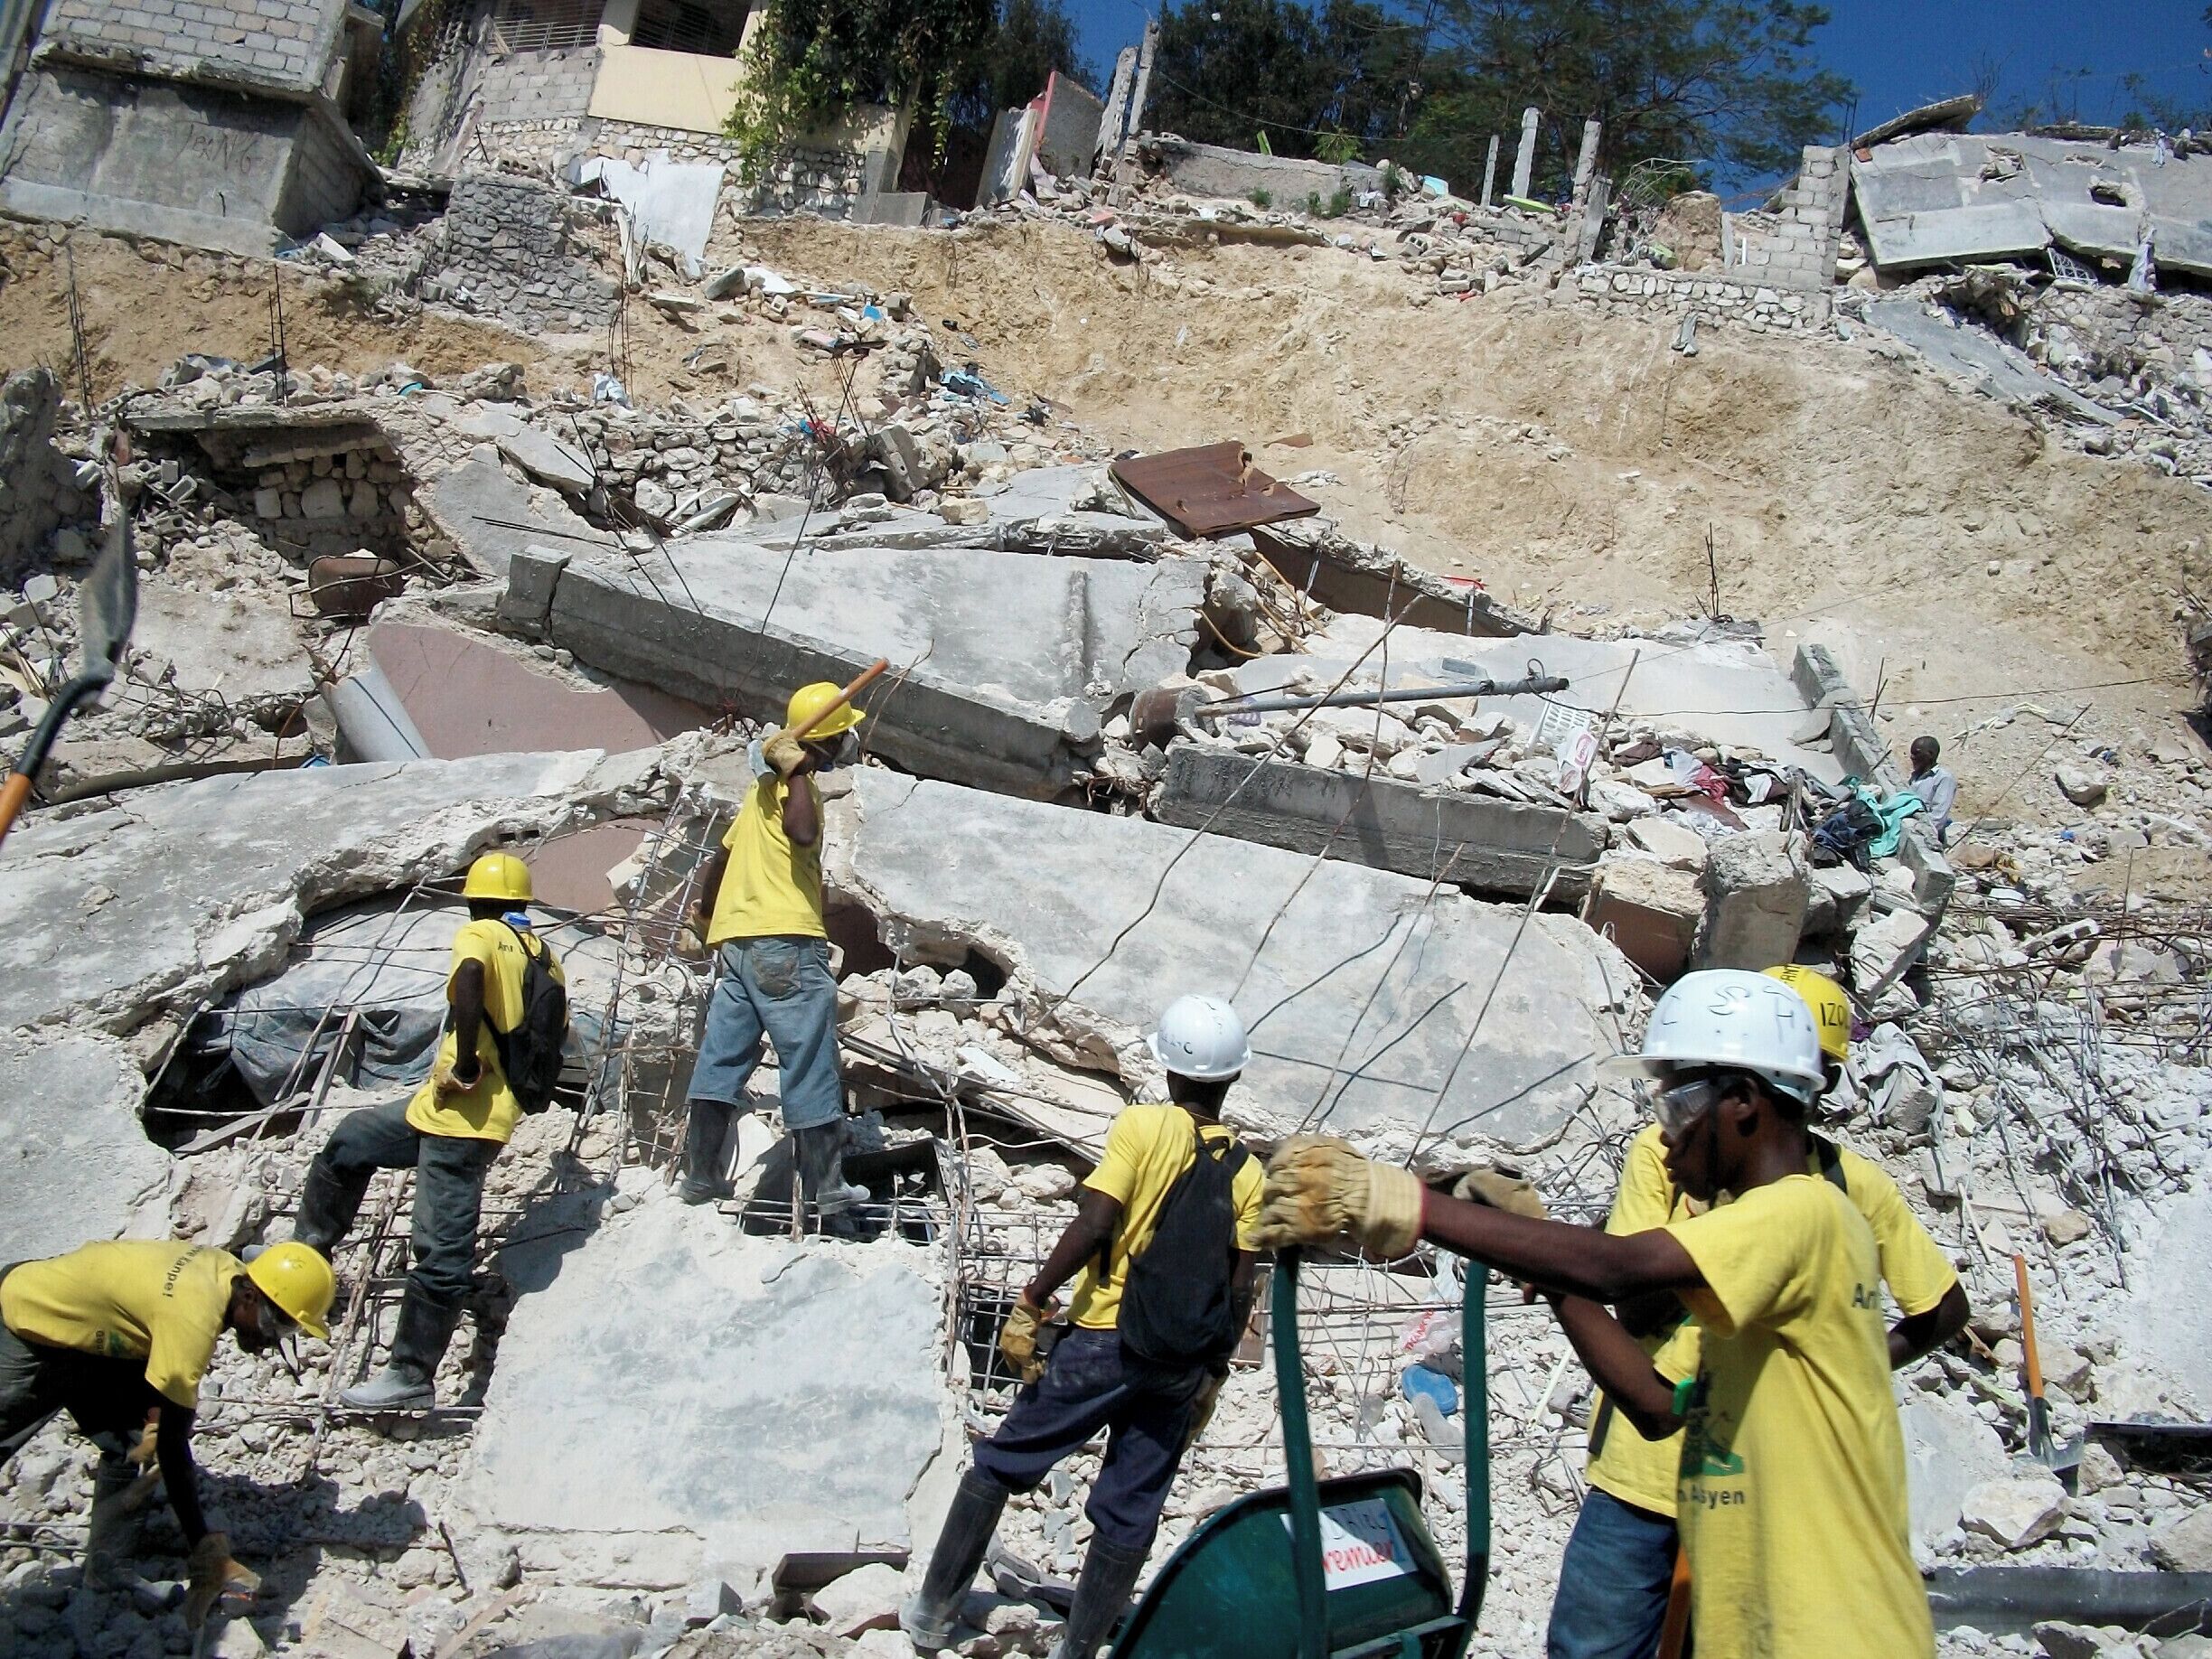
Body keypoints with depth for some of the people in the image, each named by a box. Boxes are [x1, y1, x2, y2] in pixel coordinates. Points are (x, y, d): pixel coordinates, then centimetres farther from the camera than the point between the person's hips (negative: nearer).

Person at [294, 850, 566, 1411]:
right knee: (351, 1139, 22)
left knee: (442, 1252, -4)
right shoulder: (546, 956, 16)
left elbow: (470, 974, -28)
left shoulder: (481, 934, -3)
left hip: (460, 1111, -7)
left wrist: (465, 1064, -23)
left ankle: (412, 1378, 1)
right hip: (498, 1107, 7)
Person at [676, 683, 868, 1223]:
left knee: (721, 1059, 8)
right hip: (784, 941, -9)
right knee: (810, 1067, -4)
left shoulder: (767, 785, 22)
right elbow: (802, 833, -26)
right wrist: (797, 770, -15)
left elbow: (722, 855, 30)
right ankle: (826, 1186, 0)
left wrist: (704, 914, 44)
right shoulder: (793, 782, -3)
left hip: (734, 941, 9)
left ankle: (700, 1175, 12)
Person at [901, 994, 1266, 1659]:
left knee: (1000, 1464, 14)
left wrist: (1030, 1304, -11)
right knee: (1129, 1517, 13)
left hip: (1105, 1341, -3)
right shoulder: (1247, 1172, 2)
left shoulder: (1143, 1127, -9)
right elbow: (1239, 1292, 2)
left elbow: (1093, 1225, -18)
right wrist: (1212, 1376, 12)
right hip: (1183, 1366, 3)